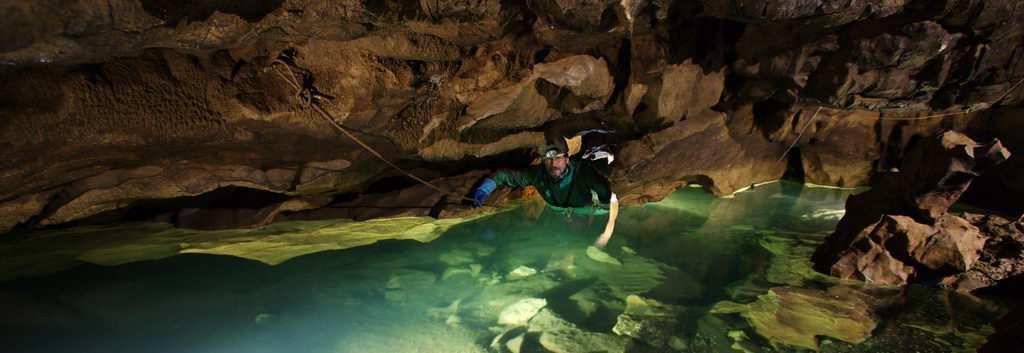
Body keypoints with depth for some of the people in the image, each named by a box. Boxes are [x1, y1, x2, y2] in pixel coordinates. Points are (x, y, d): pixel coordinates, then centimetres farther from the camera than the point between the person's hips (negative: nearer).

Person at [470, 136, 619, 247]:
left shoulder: (583, 171, -39)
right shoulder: (538, 174, -29)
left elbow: (612, 199, -39)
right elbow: (504, 175, -21)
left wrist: (607, 233, -42)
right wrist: (483, 190, -38)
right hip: (560, 213, 3)